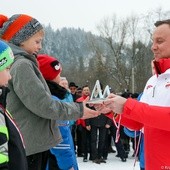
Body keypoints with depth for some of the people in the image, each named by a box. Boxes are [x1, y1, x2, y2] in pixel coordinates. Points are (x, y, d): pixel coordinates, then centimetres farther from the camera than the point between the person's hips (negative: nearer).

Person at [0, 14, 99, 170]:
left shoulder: (23, 64, 17)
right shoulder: (21, 65, -14)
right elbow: (43, 105, -19)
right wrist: (78, 110, -8)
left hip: (36, 143, 10)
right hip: (29, 145, -10)